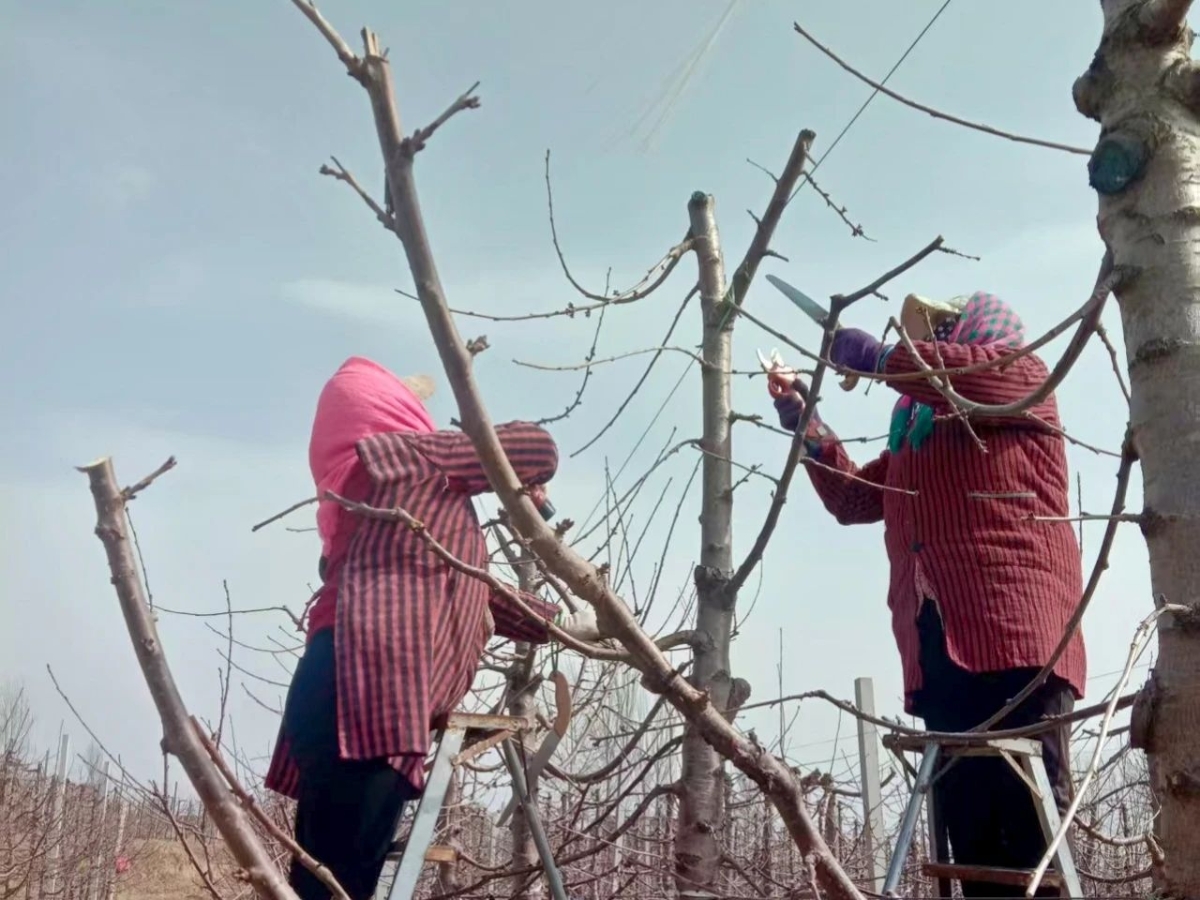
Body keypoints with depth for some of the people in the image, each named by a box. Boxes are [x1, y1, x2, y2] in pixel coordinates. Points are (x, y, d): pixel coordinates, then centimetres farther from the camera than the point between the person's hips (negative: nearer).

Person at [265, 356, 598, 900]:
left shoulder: (414, 490, 30)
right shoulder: (413, 454, 5)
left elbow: (473, 588, 35)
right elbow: (536, 448, 4)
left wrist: (561, 625, 40)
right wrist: (526, 487, 26)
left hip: (363, 690, 9)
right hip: (368, 689, -9)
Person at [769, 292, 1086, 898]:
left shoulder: (1023, 378, 11)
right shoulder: (912, 434, 30)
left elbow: (953, 374, -10)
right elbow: (851, 498, 34)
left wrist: (874, 356, 4)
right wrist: (803, 421, 26)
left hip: (1017, 632, -7)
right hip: (940, 653, 7)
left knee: (1031, 822, -12)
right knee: (969, 833, 4)